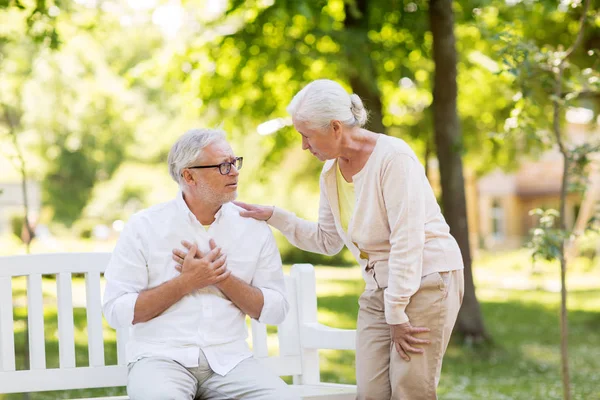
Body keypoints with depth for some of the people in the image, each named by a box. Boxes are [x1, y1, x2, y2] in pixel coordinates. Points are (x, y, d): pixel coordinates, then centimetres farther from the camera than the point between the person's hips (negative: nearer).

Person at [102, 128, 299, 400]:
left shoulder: (254, 228, 7)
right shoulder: (144, 227, 1)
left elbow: (276, 310, 6)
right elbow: (116, 311, -4)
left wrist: (224, 279, -7)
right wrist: (186, 283, -10)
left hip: (229, 359, 3)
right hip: (161, 357, -3)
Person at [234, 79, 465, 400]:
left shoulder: (392, 157, -15)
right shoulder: (330, 173, 8)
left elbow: (407, 240, -19)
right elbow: (327, 240, 19)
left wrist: (397, 314, -17)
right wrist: (272, 216, 9)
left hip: (426, 281, -7)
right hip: (379, 289, 7)